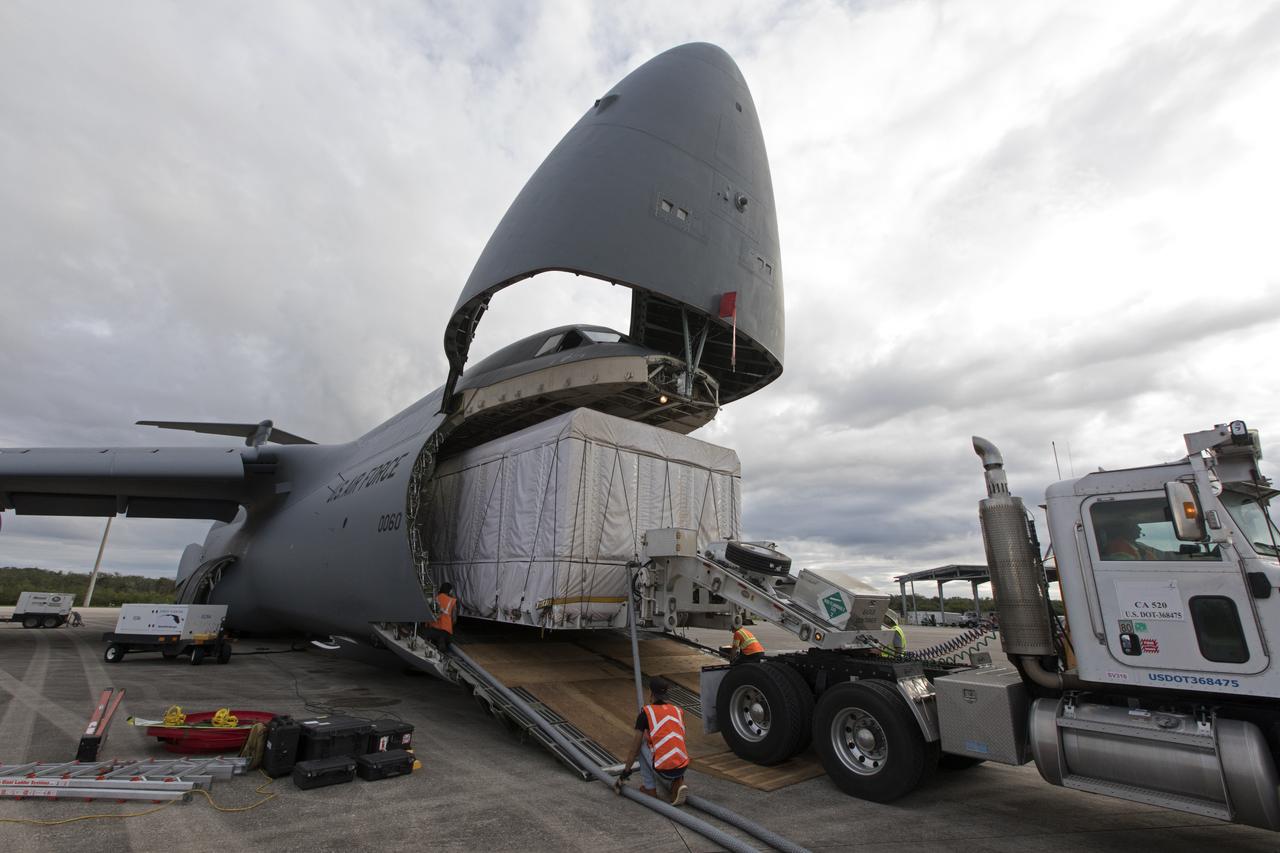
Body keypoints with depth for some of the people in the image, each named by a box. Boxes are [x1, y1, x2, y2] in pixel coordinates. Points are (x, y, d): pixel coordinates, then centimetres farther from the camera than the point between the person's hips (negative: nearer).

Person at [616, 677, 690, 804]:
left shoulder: (646, 713, 0)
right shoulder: (678, 711, 14)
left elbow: (635, 747, 7)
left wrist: (625, 772, 20)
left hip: (664, 769, -4)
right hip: (682, 768, 4)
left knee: (642, 743, 20)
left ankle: (649, 788, 20)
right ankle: (676, 784, 6)